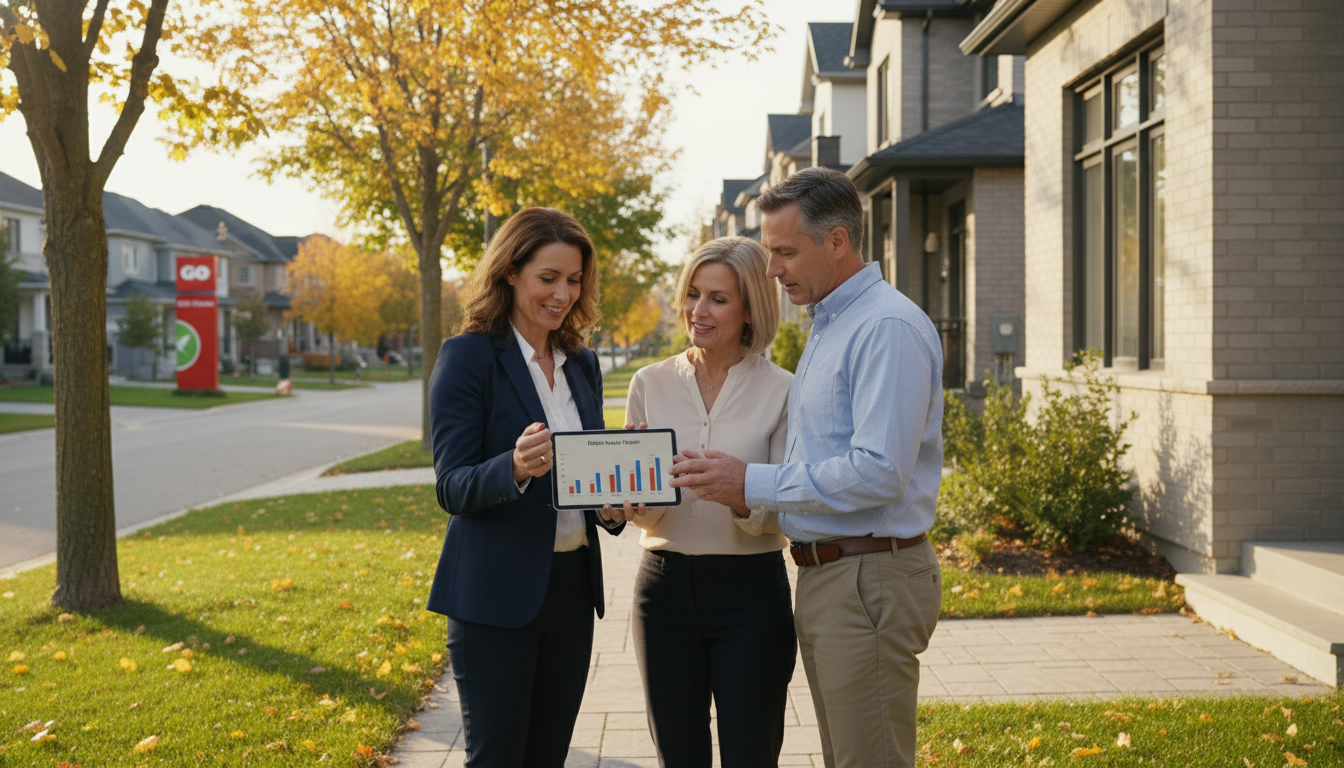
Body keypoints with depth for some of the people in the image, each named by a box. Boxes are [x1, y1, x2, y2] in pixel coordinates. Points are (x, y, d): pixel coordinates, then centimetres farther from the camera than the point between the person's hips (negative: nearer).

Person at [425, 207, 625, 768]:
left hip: (571, 588, 6)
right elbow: (452, 487, -13)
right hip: (495, 595, -6)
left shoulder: (582, 364, 11)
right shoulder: (468, 356, -8)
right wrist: (515, 468, -33)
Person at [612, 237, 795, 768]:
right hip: (666, 585, 3)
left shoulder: (781, 391, -3)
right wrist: (629, 502, -16)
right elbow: (638, 509, 7)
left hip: (751, 591, -2)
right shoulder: (650, 385, 5)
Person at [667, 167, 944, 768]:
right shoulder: (826, 326, 18)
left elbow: (879, 471, -23)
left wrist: (753, 485, -17)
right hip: (823, 577, 10)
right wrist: (729, 478, 10)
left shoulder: (888, 328, -15)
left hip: (870, 582, -10)